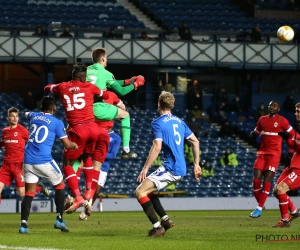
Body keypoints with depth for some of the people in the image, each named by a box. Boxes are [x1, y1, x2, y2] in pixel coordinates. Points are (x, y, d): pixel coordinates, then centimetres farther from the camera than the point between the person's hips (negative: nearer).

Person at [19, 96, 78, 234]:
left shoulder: (34, 116, 13)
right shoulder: (57, 122, 0)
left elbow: (26, 113, 40)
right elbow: (67, 145, 2)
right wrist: (75, 145, 23)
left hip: (28, 160, 4)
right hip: (44, 161, -4)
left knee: (29, 192, 7)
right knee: (60, 186, 17)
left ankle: (23, 224, -9)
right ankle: (59, 220, 9)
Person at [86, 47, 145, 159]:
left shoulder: (87, 70, 17)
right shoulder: (105, 74, -2)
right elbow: (121, 91, 3)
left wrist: (127, 81, 30)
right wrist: (135, 84, 18)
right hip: (98, 108, -5)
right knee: (125, 115, 16)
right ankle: (126, 149, 13)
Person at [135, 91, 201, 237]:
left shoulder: (158, 123, -9)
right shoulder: (179, 122, 15)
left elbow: (157, 147, -21)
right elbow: (195, 141, 18)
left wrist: (145, 168, -19)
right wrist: (196, 165, 22)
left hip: (170, 169, -9)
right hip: (180, 169, 9)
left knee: (140, 192, -7)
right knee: (147, 190, 22)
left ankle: (157, 227, -11)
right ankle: (165, 219, 15)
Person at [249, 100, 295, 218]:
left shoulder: (282, 121, -2)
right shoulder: (262, 119, 12)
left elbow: (293, 135, 5)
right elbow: (256, 133, 22)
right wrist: (253, 134, 0)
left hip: (274, 154, -5)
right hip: (262, 153, 5)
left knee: (267, 181, -10)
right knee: (256, 180, -5)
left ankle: (259, 208, -7)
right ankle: (259, 204, 11)